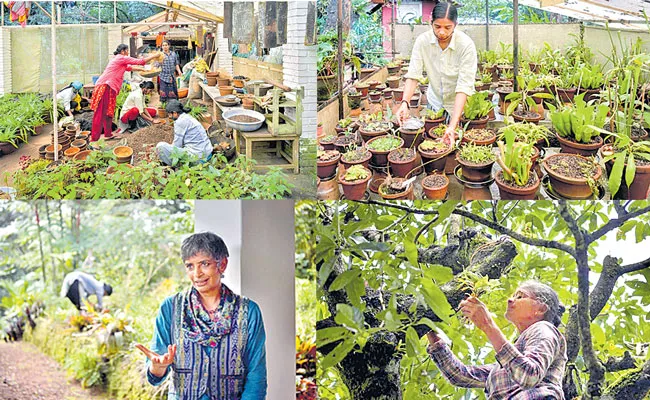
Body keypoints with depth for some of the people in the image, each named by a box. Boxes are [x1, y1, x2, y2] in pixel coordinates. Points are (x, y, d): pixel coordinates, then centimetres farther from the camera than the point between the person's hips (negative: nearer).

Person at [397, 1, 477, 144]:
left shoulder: (466, 45, -27)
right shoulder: (422, 41, -17)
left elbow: (464, 87, -31)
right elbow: (413, 75, -18)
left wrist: (452, 126, -40)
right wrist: (405, 103, -37)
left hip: (459, 105, -3)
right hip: (434, 102, 3)